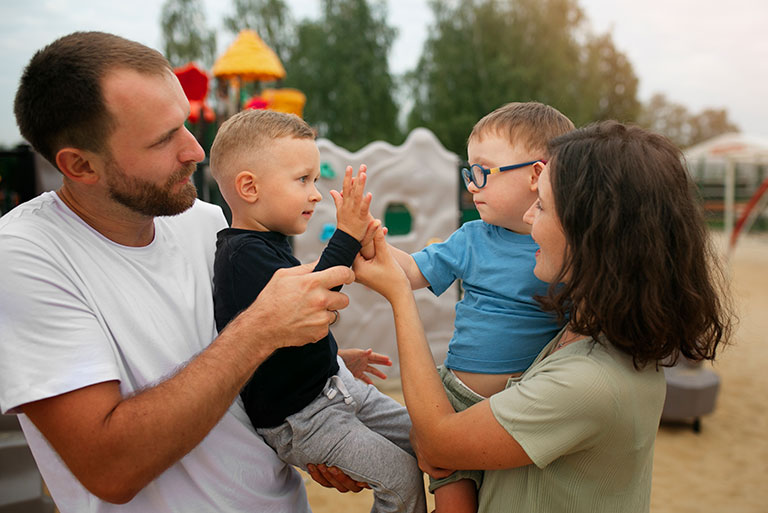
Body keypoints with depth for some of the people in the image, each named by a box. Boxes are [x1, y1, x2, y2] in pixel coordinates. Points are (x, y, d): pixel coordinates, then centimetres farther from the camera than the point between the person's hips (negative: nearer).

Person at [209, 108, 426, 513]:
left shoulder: (267, 243, 8)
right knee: (403, 478, -9)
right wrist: (346, 237, -34)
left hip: (332, 384, 9)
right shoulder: (243, 253, -23)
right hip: (296, 417, -9)